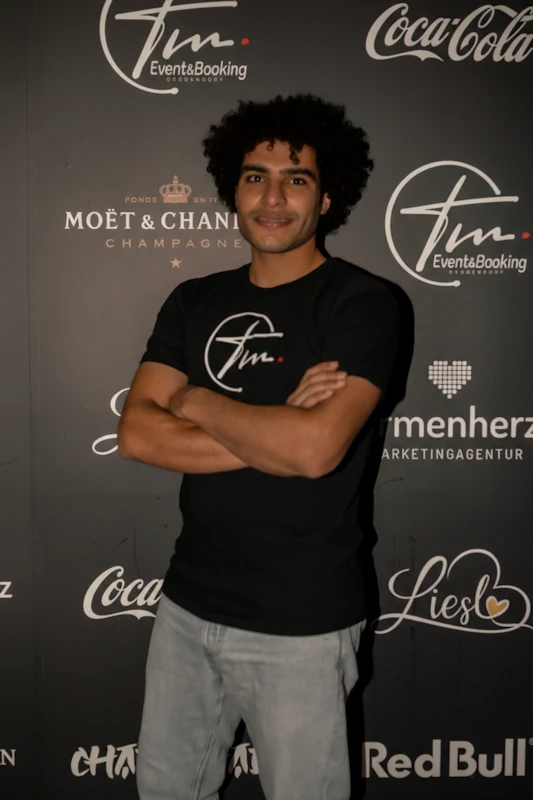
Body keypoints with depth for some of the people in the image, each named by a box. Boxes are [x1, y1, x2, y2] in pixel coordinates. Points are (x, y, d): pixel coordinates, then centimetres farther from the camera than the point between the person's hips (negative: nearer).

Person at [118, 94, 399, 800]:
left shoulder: (361, 304, -11)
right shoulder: (194, 303, 6)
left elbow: (316, 449, -25)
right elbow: (136, 434, -6)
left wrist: (197, 401, -10)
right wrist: (272, 435, -17)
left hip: (300, 627, -5)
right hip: (188, 606, 6)